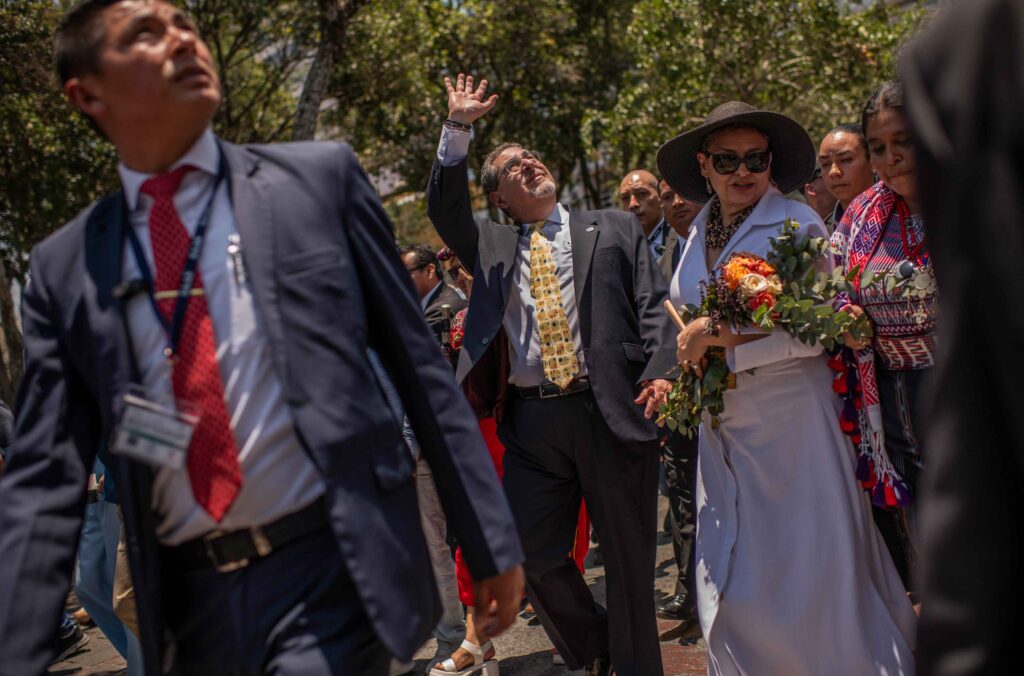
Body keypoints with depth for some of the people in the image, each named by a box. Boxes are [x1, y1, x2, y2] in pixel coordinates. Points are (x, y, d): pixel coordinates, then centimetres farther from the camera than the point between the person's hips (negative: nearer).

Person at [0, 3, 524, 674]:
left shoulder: (320, 176, -1)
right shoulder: (64, 267, 4)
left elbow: (418, 362, 1)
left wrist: (493, 543, 1)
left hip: (333, 575, -3)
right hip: (189, 603, 3)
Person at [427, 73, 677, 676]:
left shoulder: (614, 228, 12)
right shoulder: (493, 246, 18)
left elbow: (654, 303, 3)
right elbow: (445, 212, 3)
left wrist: (660, 371, -13)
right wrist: (459, 129, -3)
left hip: (611, 411, -2)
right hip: (532, 420, 2)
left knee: (629, 555, 6)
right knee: (532, 552, 4)